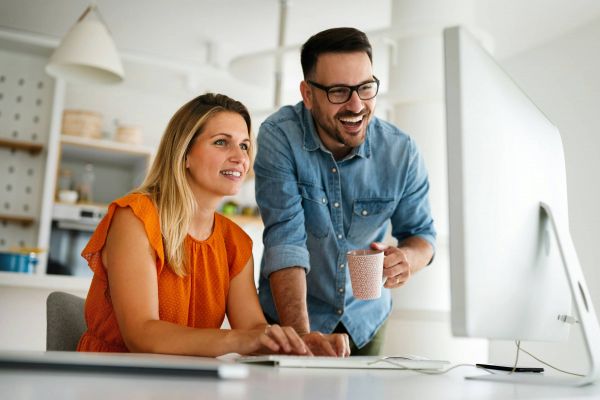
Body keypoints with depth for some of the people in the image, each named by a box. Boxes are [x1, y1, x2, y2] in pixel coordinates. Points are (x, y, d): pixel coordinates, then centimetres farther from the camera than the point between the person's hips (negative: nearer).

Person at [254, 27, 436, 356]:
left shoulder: (401, 151, -10)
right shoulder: (278, 137, -18)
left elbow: (421, 232, 0)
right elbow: (285, 238, -24)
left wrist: (407, 258, -24)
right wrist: (301, 333, -33)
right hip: (290, 317, -2)